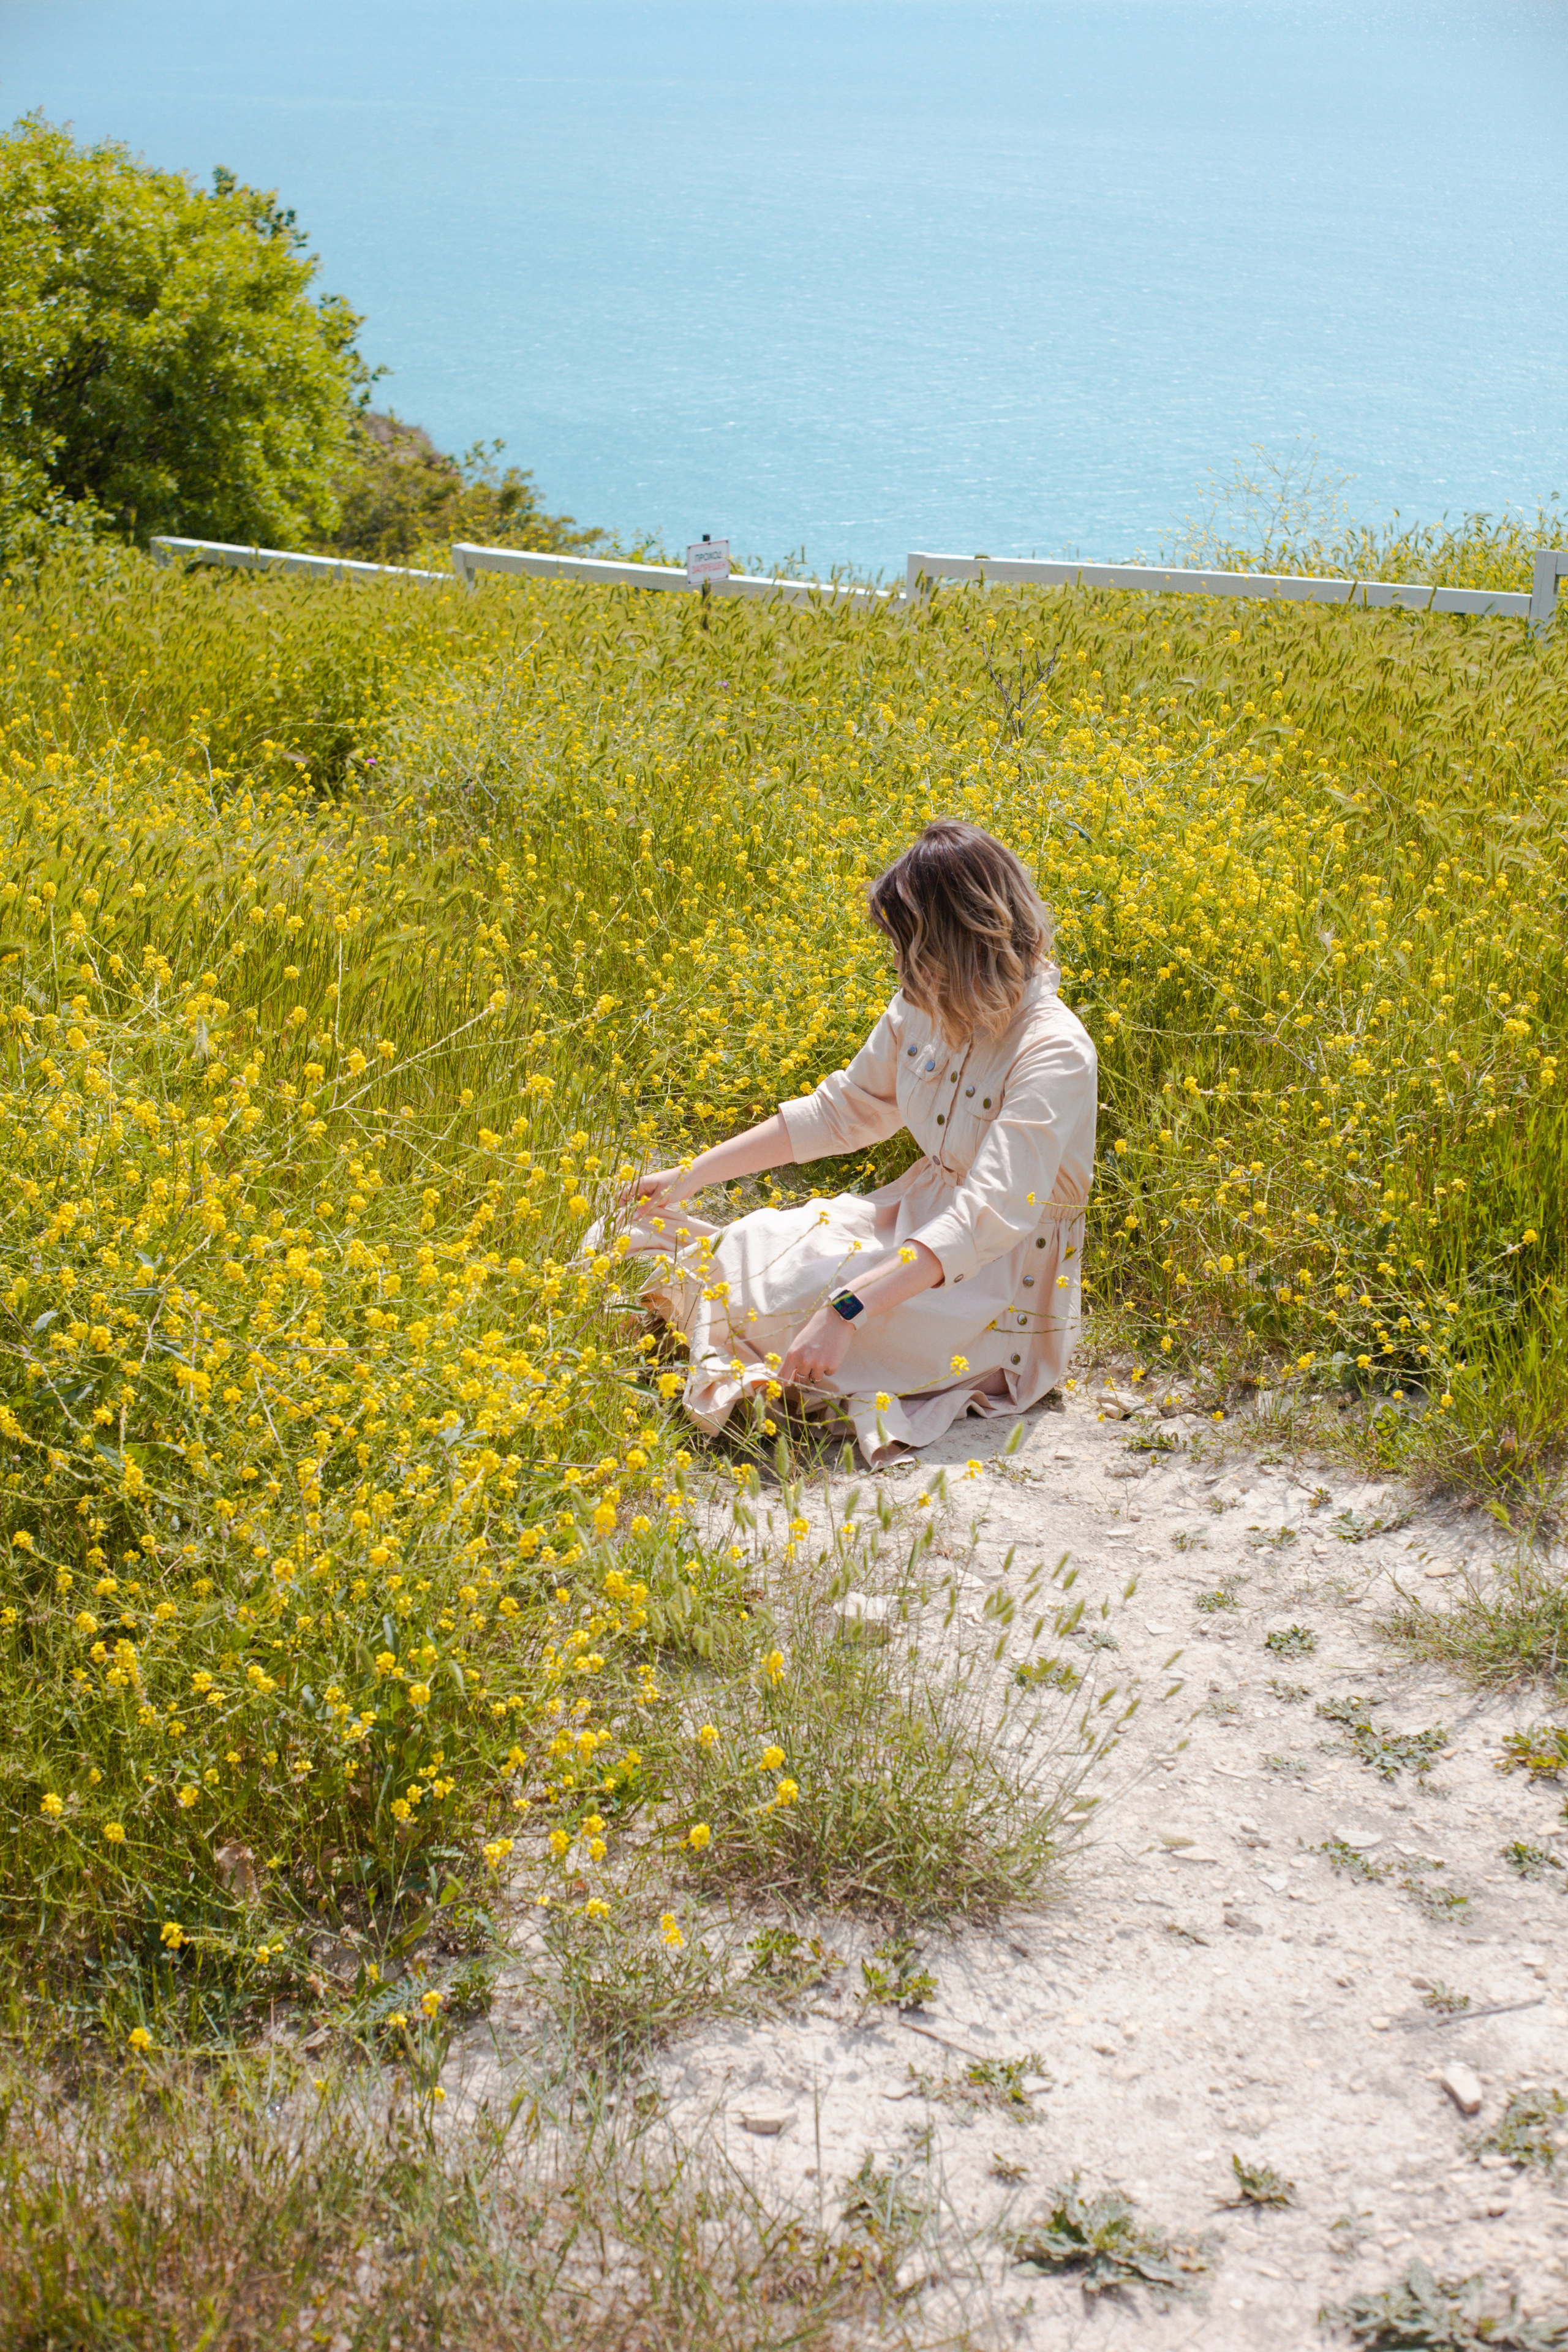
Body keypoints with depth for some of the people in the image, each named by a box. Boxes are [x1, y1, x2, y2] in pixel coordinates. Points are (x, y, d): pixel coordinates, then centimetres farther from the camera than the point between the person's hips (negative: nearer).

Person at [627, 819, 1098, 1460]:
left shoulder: (1053, 1054, -27)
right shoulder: (926, 1010, -3)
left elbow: (987, 1220, -34)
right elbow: (840, 1111, 10)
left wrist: (849, 1308, -42)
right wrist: (689, 1177, 7)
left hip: (998, 1287, -7)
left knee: (774, 1289, -21)